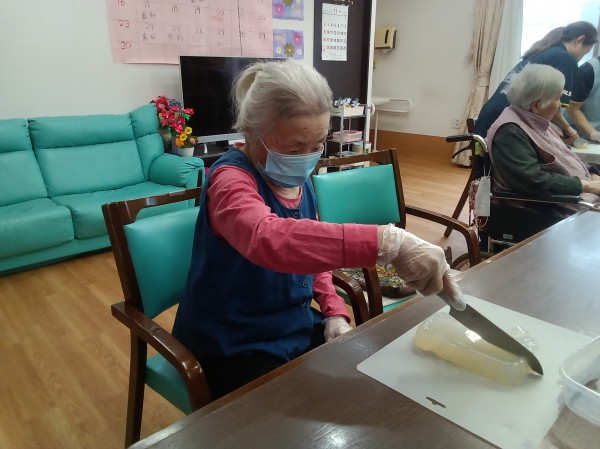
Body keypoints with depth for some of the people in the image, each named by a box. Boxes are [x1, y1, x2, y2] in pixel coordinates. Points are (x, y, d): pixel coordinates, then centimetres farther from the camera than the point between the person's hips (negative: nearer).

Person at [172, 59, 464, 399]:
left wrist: (335, 313, -2)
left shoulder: (300, 181, 1)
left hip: (297, 329, 7)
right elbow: (268, 240, -46)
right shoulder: (231, 180, -23)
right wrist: (387, 242, -54)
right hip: (234, 348, -6)